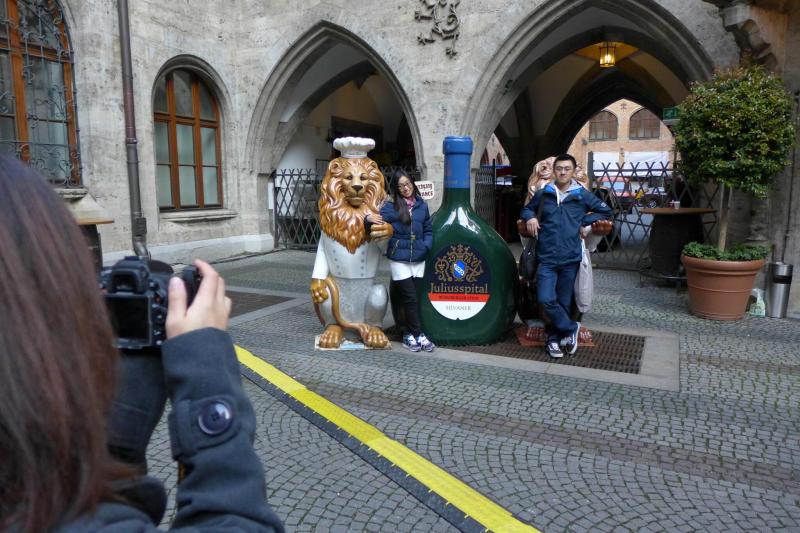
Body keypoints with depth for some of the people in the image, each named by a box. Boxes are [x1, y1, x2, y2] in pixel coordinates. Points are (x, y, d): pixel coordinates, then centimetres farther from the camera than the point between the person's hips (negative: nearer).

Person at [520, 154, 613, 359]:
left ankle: (554, 339, 24)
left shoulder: (582, 195, 4)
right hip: (547, 258, 0)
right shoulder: (543, 194, 5)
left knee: (563, 302, 8)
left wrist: (585, 222, 2)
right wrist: (530, 217, -1)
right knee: (546, 299, -11)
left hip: (570, 258, 0)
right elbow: (526, 209, 21)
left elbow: (606, 211, 14)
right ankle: (571, 328, 11)